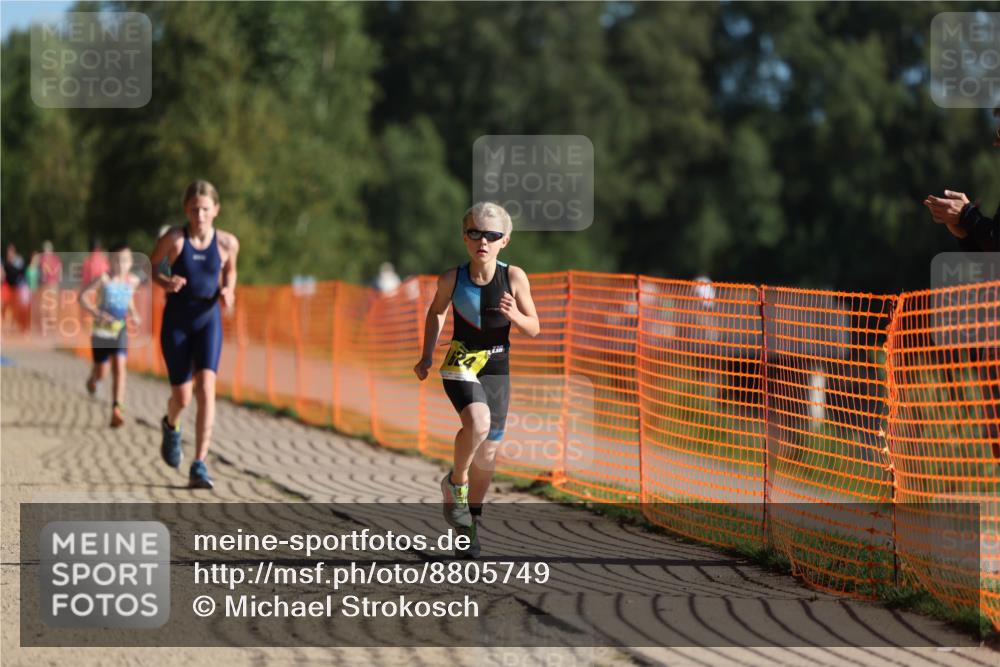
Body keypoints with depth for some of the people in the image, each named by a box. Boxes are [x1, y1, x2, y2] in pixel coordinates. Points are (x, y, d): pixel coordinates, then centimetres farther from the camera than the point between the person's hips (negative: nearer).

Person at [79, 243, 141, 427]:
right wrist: (96, 313, -27)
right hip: (101, 330, -2)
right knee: (101, 372, 11)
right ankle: (92, 378, 50)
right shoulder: (104, 279, -15)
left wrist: (133, 314, 5)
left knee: (119, 367, -16)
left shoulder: (133, 280, -1)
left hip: (120, 330, 2)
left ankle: (116, 410, -20)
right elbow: (82, 296, -13)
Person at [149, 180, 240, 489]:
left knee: (206, 388, -18)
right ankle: (171, 427, 45)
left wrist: (228, 291, -5)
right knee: (182, 397, 4)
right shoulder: (173, 239, -11)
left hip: (208, 320, 1)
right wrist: (165, 282, -18)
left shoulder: (227, 243, -5)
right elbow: (150, 266, 3)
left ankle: (199, 467, -18)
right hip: (176, 321, -1)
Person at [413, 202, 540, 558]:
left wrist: (514, 315, -23)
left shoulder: (514, 277, -10)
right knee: (477, 422, -32)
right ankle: (456, 483, -6)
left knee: (487, 453, 9)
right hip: (460, 364, -2)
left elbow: (533, 329, -2)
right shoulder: (451, 279, -9)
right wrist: (426, 357, 8)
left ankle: (471, 522, 30)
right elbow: (436, 311, 12)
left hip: (496, 369, 2)